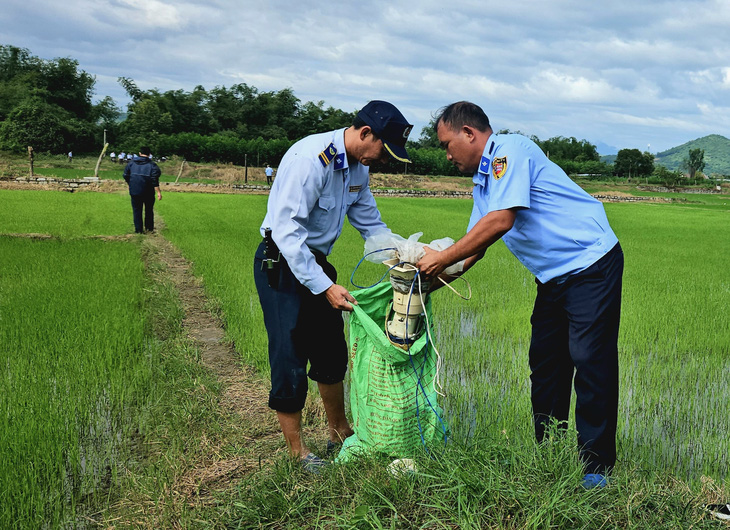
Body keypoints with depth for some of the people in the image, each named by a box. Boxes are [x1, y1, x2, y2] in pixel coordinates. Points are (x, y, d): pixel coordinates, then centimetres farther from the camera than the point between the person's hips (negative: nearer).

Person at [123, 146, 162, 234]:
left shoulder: (131, 163, 4)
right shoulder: (152, 165, -7)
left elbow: (126, 176, 9)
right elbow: (155, 180, -14)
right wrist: (158, 192, -13)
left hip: (134, 191, 2)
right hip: (148, 193, -2)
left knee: (137, 210, 9)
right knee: (149, 210, 15)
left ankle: (138, 229, 6)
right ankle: (149, 227, 20)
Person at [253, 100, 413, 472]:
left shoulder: (359, 167, 2)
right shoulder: (311, 158, -26)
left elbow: (370, 222, 13)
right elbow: (286, 230, -30)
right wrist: (324, 287, -31)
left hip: (315, 261, 9)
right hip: (282, 263, -9)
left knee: (331, 350, 15)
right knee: (290, 358, -6)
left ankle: (339, 432, 31)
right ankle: (296, 451, 8)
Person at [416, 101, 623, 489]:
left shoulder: (509, 150, -15)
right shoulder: (482, 181, 14)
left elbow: (501, 220, -27)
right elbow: (475, 246, 18)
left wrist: (442, 258, -19)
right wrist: (434, 278, 6)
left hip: (591, 264, -10)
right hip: (554, 277, 10)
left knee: (589, 360, -9)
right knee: (545, 362, 10)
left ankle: (597, 466, 0)